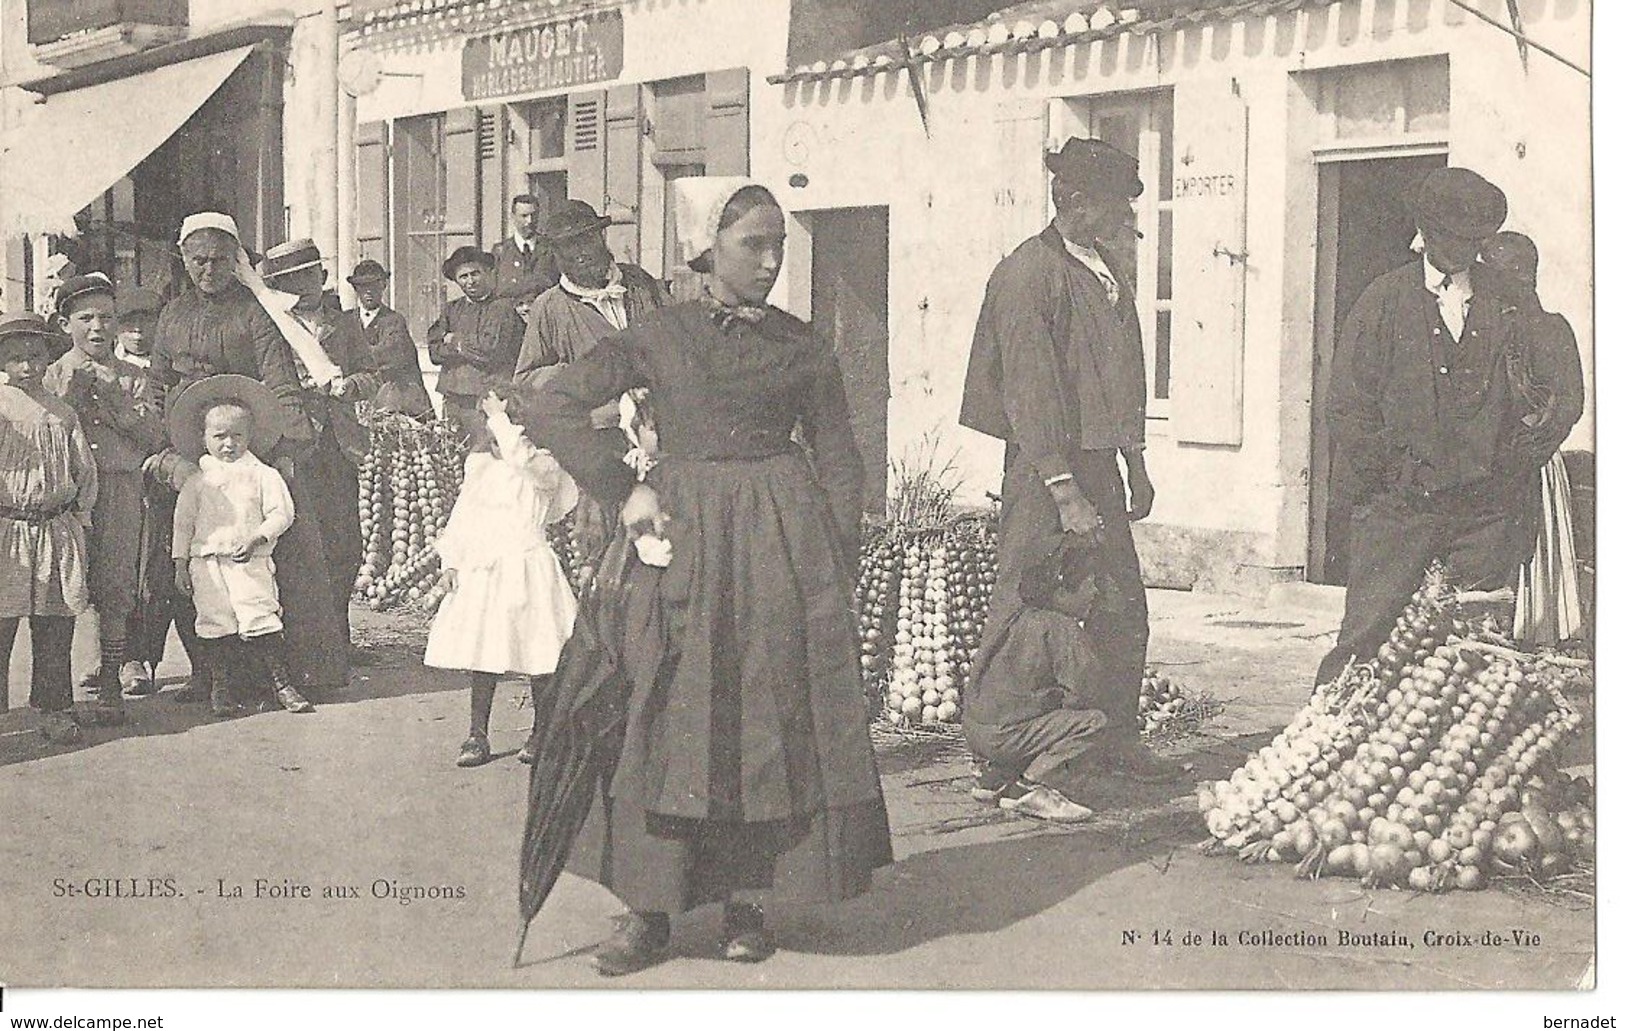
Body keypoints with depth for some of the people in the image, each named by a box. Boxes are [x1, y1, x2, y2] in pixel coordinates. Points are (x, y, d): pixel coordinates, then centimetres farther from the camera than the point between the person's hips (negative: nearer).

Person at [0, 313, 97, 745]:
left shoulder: (61, 413, 12)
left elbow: (86, 470, 17)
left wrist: (78, 511, 9)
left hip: (58, 530, 4)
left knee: (55, 628, 7)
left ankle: (55, 710, 15)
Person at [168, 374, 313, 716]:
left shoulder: (262, 475, 4)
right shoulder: (196, 483, 9)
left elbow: (281, 513, 1)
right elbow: (183, 524, 12)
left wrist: (257, 537, -13)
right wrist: (181, 565, 9)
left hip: (250, 561, -2)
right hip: (207, 564, 2)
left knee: (262, 620, -10)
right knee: (218, 627, 1)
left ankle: (282, 683, -6)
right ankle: (220, 687, 12)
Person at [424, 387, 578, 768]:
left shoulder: (544, 469, -6)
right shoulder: (479, 467, 14)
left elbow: (520, 458, -30)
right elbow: (462, 515, 16)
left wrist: (500, 418, -21)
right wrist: (450, 559, 6)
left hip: (526, 567, -5)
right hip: (480, 569, 5)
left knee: (537, 654, -1)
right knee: (479, 653, 4)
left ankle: (541, 733, 15)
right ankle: (477, 736, 11)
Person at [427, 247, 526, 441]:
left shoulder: (506, 307, 0)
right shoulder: (451, 310, 16)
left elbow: (492, 352, -11)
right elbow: (435, 352, 5)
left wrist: (456, 341, 2)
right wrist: (472, 347, -8)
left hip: (490, 397, -5)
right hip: (452, 398, 5)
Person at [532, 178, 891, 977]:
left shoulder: (801, 348, 7)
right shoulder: (660, 336, 3)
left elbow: (839, 462, 9)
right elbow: (553, 408, 2)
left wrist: (838, 572, 1)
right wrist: (625, 490, -5)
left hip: (782, 544, 1)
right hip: (683, 537, -1)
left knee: (770, 720, 2)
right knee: (669, 720, -2)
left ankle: (746, 902, 13)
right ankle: (650, 910, 4)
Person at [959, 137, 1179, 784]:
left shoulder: (1108, 271, 14)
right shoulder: (1027, 274, -13)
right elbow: (1029, 394, -18)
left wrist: (1135, 462, 21)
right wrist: (1065, 493, -21)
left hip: (1099, 463, 8)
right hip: (1045, 469, -8)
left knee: (1124, 614, 10)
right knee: (1023, 610, -2)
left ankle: (1117, 739, 23)